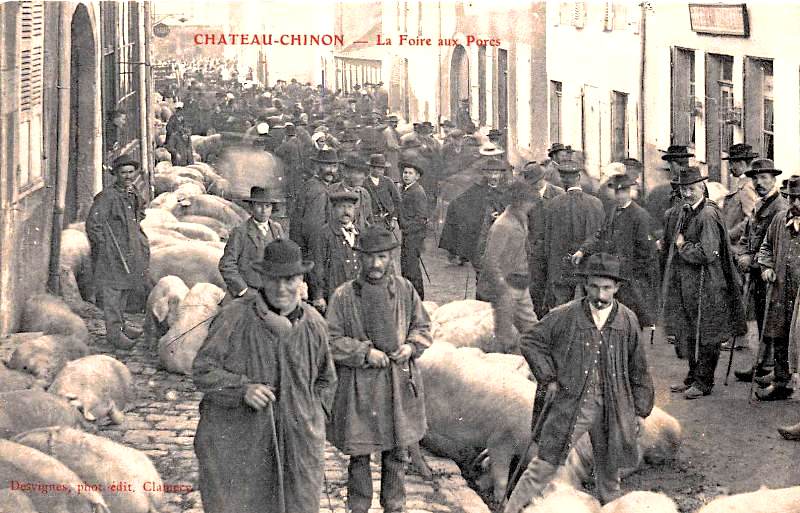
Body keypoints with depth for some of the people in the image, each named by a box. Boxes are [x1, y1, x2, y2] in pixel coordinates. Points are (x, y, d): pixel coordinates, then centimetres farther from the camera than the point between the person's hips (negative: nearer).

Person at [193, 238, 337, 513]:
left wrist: (313, 416, 9)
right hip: (236, 445, -3)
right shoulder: (233, 318, -7)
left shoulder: (313, 324, 6)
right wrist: (243, 388, -20)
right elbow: (202, 371, -6)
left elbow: (326, 379, 21)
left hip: (296, 447, 3)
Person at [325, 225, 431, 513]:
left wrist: (411, 346, -7)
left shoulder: (404, 290, 2)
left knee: (396, 454, 14)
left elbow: (423, 326, 13)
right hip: (358, 386, -3)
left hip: (399, 384, 3)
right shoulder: (343, 296, -8)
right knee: (359, 455, 7)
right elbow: (331, 340, -6)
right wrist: (365, 353, -16)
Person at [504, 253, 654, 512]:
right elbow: (531, 341, 3)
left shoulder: (627, 321, 1)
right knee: (544, 464, -2)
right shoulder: (565, 316, -7)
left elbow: (638, 370, 10)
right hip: (569, 406, -2)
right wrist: (548, 379, -3)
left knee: (609, 470, 15)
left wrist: (640, 410, 10)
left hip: (611, 409, 3)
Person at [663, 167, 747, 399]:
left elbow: (707, 254, -23)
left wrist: (683, 247, -12)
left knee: (705, 335, 1)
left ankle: (704, 382, 10)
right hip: (686, 284, 9)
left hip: (706, 286, -9)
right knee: (688, 333, 15)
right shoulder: (682, 212, 9)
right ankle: (693, 377, 26)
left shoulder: (708, 215, -18)